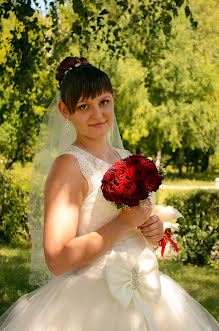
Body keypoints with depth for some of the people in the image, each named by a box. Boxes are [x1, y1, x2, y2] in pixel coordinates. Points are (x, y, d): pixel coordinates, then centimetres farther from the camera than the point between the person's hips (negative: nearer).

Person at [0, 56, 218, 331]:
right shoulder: (69, 164, -12)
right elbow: (57, 260, -21)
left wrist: (154, 229, 0)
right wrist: (125, 221, -19)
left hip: (145, 295, 7)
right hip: (91, 305, -7)